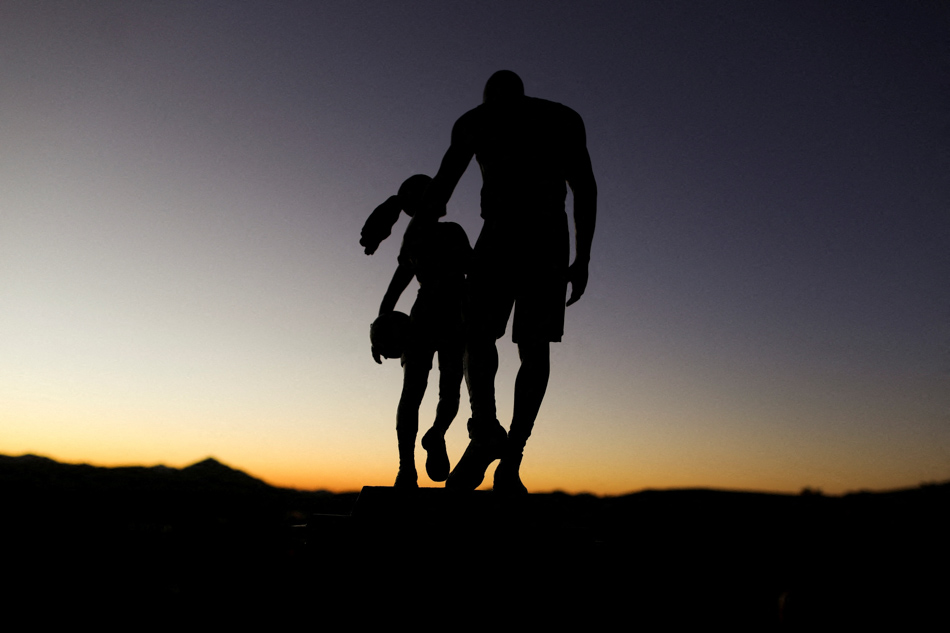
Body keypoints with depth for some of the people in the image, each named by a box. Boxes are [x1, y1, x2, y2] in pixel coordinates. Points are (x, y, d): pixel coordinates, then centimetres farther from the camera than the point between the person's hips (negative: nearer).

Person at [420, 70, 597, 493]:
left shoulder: (475, 120, 18)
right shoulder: (564, 118, 22)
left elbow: (441, 186, 11)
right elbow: (585, 187, 10)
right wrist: (583, 257, 8)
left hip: (502, 231, -2)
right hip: (551, 236, 2)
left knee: (478, 334, 5)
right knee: (535, 346, 0)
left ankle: (485, 426, -20)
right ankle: (511, 459, -8)